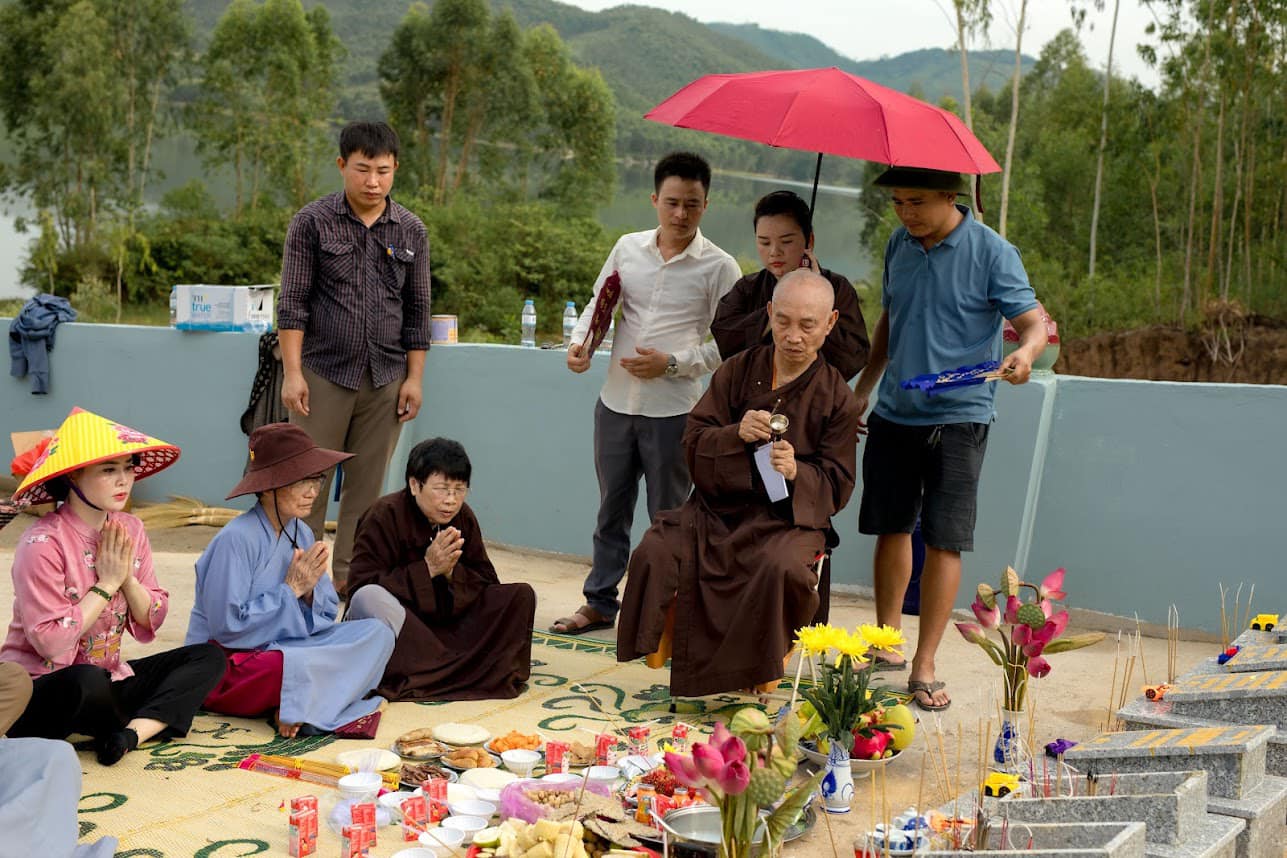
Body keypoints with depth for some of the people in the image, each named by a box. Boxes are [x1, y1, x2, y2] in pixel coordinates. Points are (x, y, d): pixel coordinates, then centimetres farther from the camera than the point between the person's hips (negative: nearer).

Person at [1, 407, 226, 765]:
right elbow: (50, 642, -24)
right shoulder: (43, 543, -19)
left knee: (208, 657, -5)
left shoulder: (129, 529, 2)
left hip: (107, 677, 7)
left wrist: (127, 578, -14)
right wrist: (106, 584, -17)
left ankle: (133, 732, -24)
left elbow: (150, 624, 4)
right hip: (39, 691, -7)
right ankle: (153, 724, -7)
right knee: (89, 682, -39)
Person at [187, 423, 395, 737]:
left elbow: (327, 613, 9)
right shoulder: (236, 539, -18)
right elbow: (227, 627, -20)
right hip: (225, 667, -8)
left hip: (282, 647, 8)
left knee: (377, 633, -9)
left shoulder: (301, 534, 4)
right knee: (304, 664, -39)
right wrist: (291, 589, -17)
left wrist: (308, 592, -14)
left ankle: (300, 707, -18)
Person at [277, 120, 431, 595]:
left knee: (366, 487, 7)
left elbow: (416, 310, 10)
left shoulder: (411, 231, 6)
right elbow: (293, 302, -4)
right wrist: (292, 372, -10)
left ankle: (350, 580, 16)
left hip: (385, 378, 3)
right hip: (324, 373, -2)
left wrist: (415, 377, 5)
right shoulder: (312, 222, -2)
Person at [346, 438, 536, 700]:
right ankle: (476, 670, -33)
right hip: (393, 620, -4)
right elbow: (362, 585, -21)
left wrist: (452, 572, -19)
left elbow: (488, 583, 2)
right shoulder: (385, 515, -13)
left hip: (447, 623, 5)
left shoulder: (464, 518, 3)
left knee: (521, 595, -10)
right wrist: (427, 568, -25)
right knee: (367, 599, -38)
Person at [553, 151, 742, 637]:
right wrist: (580, 343, -4)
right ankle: (600, 603, 28)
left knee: (668, 517, 6)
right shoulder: (628, 248, 5)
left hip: (673, 412, -4)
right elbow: (598, 304, 15)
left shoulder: (719, 268, -6)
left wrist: (672, 363, -17)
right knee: (611, 509, 15)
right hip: (616, 402, 4)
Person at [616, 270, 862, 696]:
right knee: (654, 553, -25)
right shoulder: (738, 370, 7)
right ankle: (666, 640, 0)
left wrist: (797, 472, -24)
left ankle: (760, 668, -11)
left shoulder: (837, 396, 2)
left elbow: (837, 484, -2)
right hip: (720, 505, 2)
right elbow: (693, 442, 2)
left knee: (781, 568, -36)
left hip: (789, 514, -2)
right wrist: (737, 434, -19)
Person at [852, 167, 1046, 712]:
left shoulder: (992, 252, -8)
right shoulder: (899, 245, 9)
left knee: (944, 540, -6)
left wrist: (1026, 352, -33)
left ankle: (924, 666, 2)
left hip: (958, 417, -5)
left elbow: (1033, 322, -10)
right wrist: (863, 389, 18)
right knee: (891, 527, 11)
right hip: (894, 412, 5)